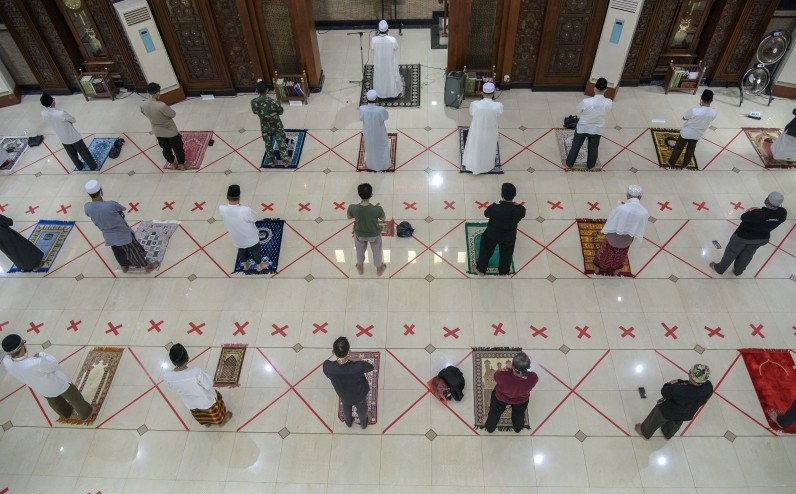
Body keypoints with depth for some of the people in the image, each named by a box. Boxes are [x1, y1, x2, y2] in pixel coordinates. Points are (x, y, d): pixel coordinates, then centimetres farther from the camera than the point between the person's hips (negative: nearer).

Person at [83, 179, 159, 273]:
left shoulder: (87, 207, -18)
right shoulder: (111, 205, -35)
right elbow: (124, 209, -14)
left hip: (109, 238, 5)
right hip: (124, 235, -5)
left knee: (119, 253, 31)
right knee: (135, 251, 19)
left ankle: (124, 267, 55)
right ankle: (147, 267, 40)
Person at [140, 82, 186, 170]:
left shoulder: (143, 105, -16)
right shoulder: (162, 106, -36)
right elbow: (173, 114, -19)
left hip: (158, 132, 6)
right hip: (170, 131, -5)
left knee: (166, 149, 27)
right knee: (177, 148, 19)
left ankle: (172, 164, 46)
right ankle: (181, 165, 37)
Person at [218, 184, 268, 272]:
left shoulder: (221, 209, -30)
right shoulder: (246, 210, -40)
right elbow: (252, 220, -19)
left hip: (237, 238, 3)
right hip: (251, 238, -3)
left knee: (241, 251, 35)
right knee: (256, 250, 29)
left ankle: (245, 265, 61)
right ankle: (259, 266, 54)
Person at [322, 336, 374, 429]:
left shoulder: (327, 367, -40)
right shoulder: (359, 367, -46)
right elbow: (371, 367, -22)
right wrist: (354, 360, -28)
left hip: (343, 395, 2)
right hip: (360, 394, -1)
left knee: (346, 407, 38)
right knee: (362, 409, 35)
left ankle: (348, 422, 68)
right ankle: (363, 423, 65)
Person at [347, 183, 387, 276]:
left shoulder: (352, 208, -34)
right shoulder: (377, 209, -38)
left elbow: (349, 217, -10)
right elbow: (383, 219, -14)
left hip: (359, 234, 1)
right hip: (374, 234, -1)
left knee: (360, 251, 33)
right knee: (376, 251, 30)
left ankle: (360, 268, 59)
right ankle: (379, 269, 56)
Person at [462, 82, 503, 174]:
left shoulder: (474, 104, -27)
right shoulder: (498, 106, -28)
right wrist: (492, 100, -1)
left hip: (476, 132, 0)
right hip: (490, 134, 0)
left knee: (474, 149, 29)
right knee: (488, 150, 30)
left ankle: (470, 166, 53)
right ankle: (487, 167, 54)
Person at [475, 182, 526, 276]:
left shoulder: (494, 208, -38)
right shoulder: (520, 210, -33)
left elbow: (486, 214, -14)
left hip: (492, 234, -2)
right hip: (509, 237, 2)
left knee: (486, 251, 29)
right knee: (506, 253, 32)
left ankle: (481, 270, 47)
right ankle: (504, 271, 56)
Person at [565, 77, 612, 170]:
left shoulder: (586, 102, -31)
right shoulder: (609, 103, -25)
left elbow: (579, 114, -12)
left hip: (582, 128, -2)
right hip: (597, 130, 2)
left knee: (575, 147, 22)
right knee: (593, 149, 26)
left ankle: (569, 164, 41)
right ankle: (590, 165, 48)